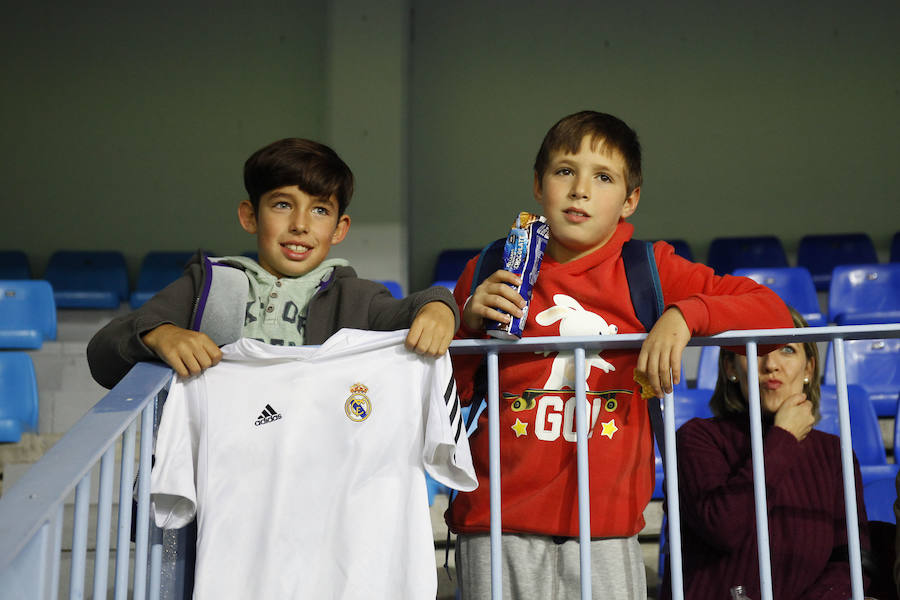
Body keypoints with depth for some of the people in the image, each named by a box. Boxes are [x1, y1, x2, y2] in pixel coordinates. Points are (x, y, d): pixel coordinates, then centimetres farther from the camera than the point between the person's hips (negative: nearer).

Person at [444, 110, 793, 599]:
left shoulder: (649, 270, 3)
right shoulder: (490, 274, 4)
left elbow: (771, 311, 0)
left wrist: (684, 314, -15)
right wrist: (469, 324, -8)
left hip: (606, 527, 0)